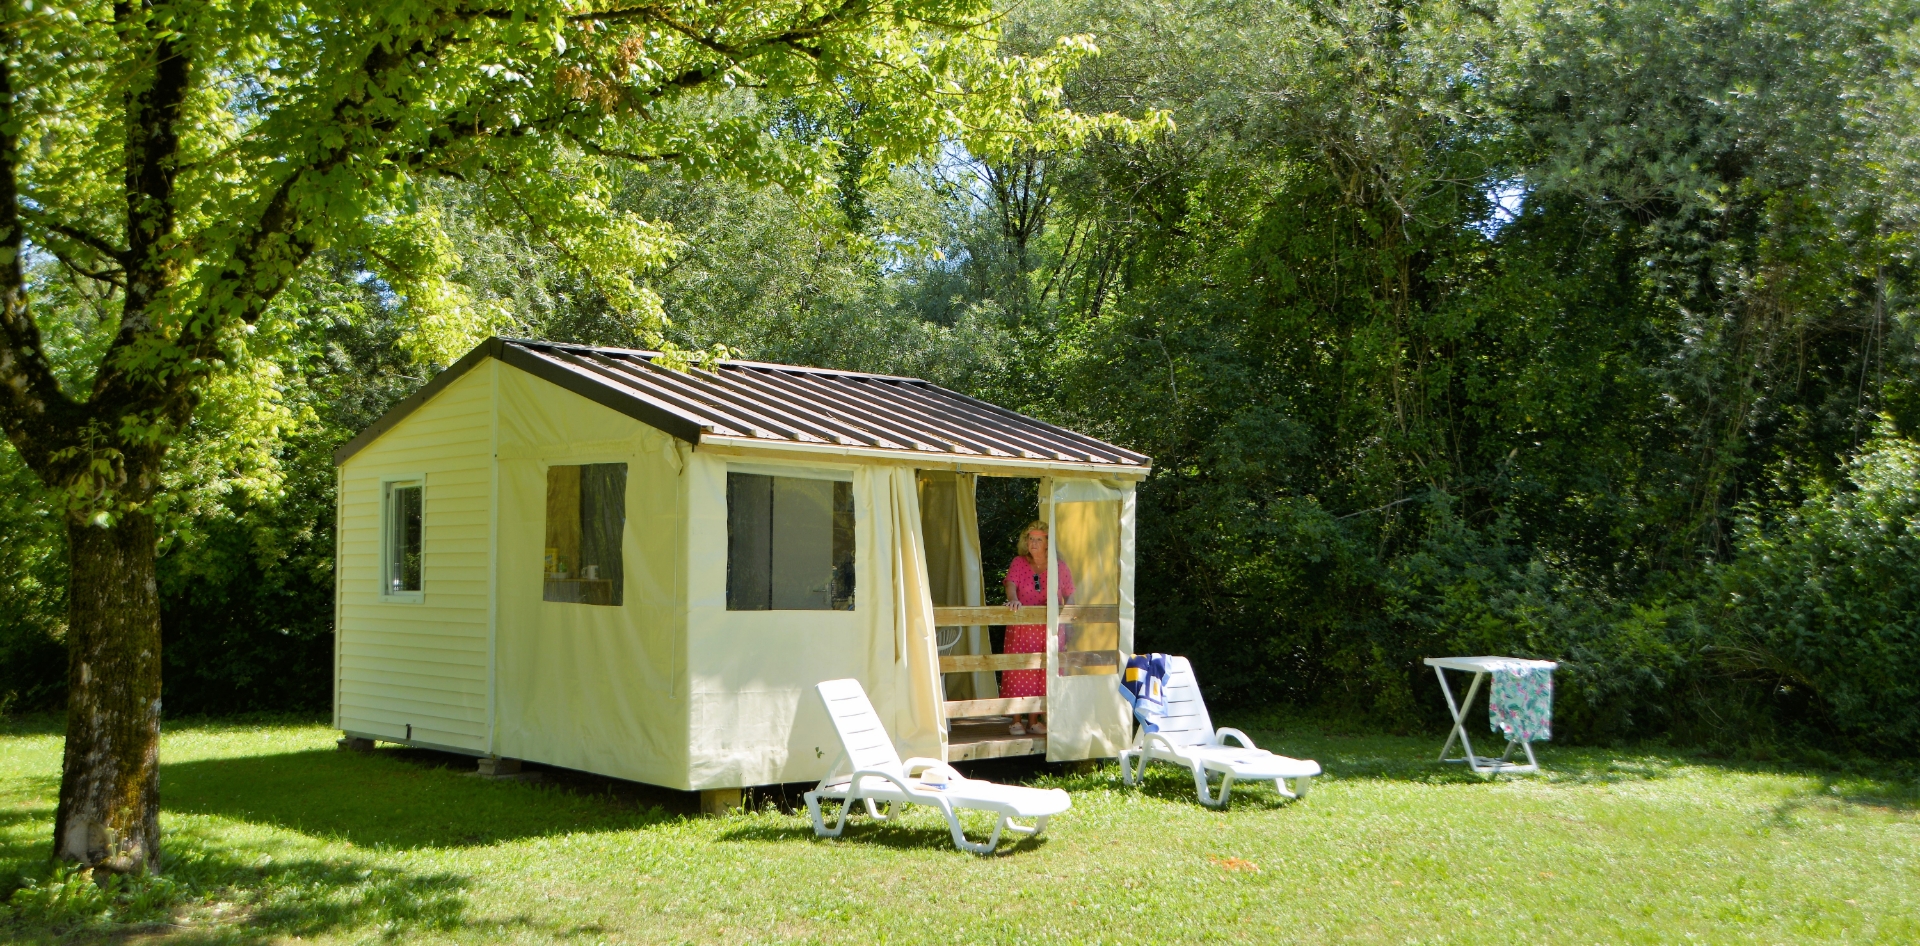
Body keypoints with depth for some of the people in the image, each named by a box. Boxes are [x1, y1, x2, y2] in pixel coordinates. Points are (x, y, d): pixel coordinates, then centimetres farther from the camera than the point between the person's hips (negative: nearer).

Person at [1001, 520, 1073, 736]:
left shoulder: (1060, 567, 4)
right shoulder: (1019, 563, 3)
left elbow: (1069, 595, 8)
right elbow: (1011, 583, -13)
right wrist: (1013, 599, -33)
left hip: (1049, 628, 1)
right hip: (1021, 627, -1)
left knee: (1042, 673, 2)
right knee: (1018, 672, -3)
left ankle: (1034, 720, 11)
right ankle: (1016, 721, 4)